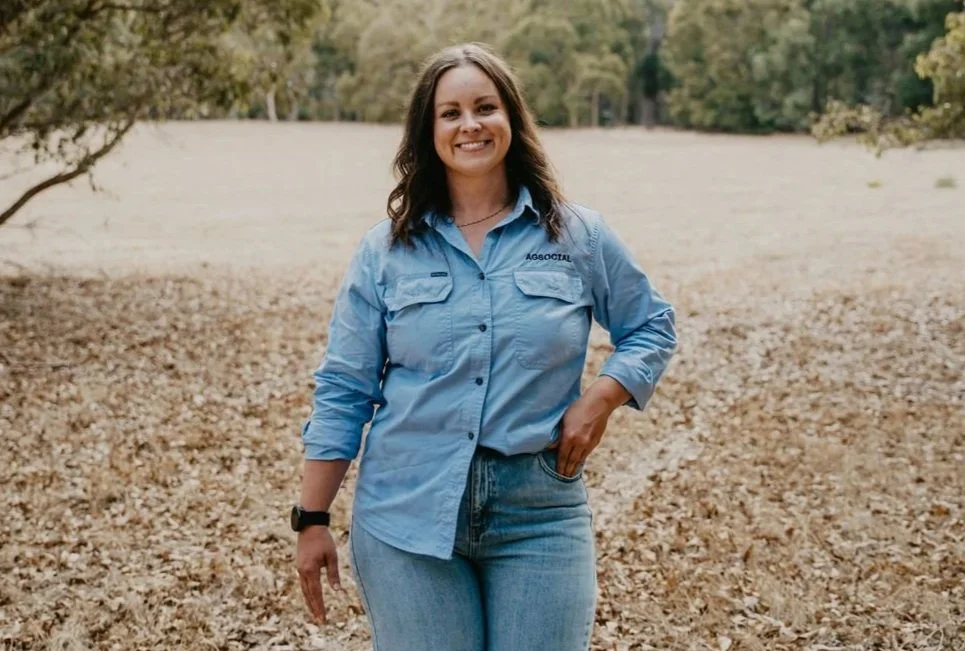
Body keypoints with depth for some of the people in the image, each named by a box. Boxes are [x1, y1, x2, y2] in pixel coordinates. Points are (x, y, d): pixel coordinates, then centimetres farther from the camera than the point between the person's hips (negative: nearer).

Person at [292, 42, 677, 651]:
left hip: (540, 516, 0)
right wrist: (313, 520, 0)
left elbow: (653, 327, 13)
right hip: (407, 516, 0)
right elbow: (343, 391, 3)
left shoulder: (579, 236, 4)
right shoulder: (386, 250, 3)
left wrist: (599, 399, -6)